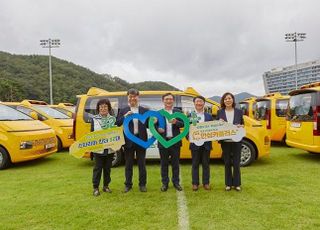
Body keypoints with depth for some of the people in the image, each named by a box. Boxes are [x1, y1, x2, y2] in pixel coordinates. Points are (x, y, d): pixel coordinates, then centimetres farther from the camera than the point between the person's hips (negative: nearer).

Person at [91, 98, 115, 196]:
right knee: (98, 168, 5)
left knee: (107, 168, 13)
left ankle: (106, 186, 27)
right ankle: (95, 188, 16)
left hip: (110, 149, 2)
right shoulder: (94, 119, 2)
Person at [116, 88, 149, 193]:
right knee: (128, 164, 11)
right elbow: (117, 124, -4)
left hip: (141, 140, 0)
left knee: (142, 164, 10)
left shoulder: (145, 110, 6)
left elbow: (148, 125, 5)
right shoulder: (123, 111, 4)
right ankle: (128, 184, 24)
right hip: (129, 140, 0)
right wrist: (125, 116, -18)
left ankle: (142, 184, 23)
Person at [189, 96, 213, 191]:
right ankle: (195, 183, 17)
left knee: (206, 164, 10)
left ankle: (206, 183, 21)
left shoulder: (209, 116, 9)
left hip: (206, 143, 2)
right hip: (195, 143, -2)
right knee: (195, 164, 7)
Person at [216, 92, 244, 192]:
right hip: (225, 141, 0)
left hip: (236, 141, 0)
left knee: (236, 163, 5)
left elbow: (242, 124, 10)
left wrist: (241, 127, -12)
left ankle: (237, 184, 20)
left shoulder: (239, 111, 3)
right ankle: (228, 184, 22)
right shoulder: (220, 112, 1)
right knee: (227, 163, 10)